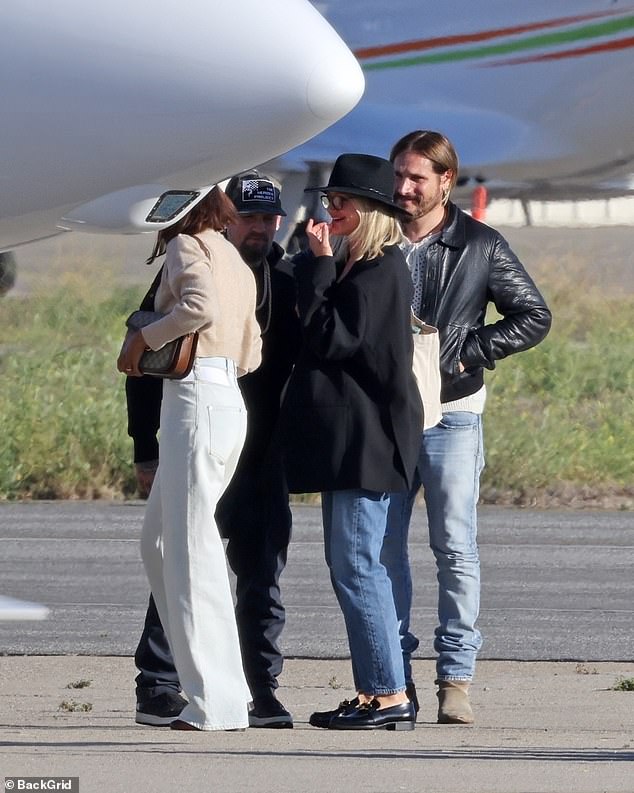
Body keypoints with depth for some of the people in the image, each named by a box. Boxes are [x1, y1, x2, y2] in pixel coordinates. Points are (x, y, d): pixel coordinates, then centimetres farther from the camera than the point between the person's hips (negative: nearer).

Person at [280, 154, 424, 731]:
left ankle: (392, 697, -11)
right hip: (344, 438, 11)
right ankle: (371, 692, 14)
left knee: (356, 563, -11)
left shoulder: (382, 270, -13)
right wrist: (320, 266, 8)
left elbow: (332, 338, -18)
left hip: (368, 438, -11)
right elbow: (322, 339, 18)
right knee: (346, 563, 11)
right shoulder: (352, 264, 16)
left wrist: (317, 266, -12)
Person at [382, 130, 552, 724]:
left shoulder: (480, 247, 1)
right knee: (381, 547, 2)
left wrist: (463, 352, -7)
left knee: (455, 550, -5)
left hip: (450, 416, -3)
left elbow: (534, 318, 2)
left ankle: (455, 679, -3)